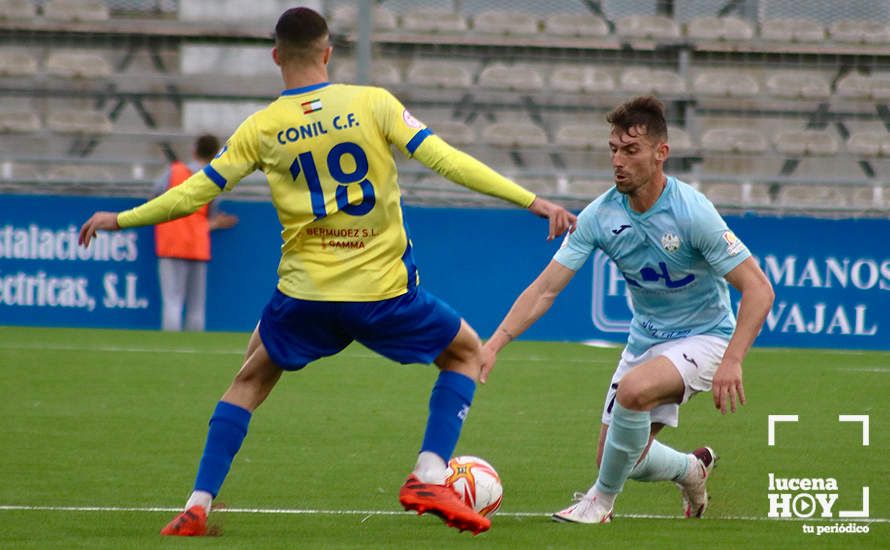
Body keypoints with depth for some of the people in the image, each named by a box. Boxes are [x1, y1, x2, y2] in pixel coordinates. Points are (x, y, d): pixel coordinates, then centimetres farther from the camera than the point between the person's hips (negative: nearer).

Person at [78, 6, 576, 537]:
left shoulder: (262, 128, 0)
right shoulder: (372, 103, -5)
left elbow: (194, 194, 4)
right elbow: (445, 159, -11)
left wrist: (119, 220, 19)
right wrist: (535, 201, -9)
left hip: (305, 294, 2)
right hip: (385, 293, -2)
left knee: (250, 381, 25)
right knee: (468, 353, 20)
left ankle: (198, 506, 14)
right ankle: (430, 475, 3)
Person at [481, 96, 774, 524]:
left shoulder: (692, 212, -25)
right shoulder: (600, 216, -11)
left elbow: (758, 289, -24)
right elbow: (546, 288, -9)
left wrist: (732, 362, -36)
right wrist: (495, 343, -22)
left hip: (703, 336, -6)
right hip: (645, 339, 6)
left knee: (634, 389, -34)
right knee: (619, 459, 6)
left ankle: (602, 500, -10)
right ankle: (692, 469, 40)